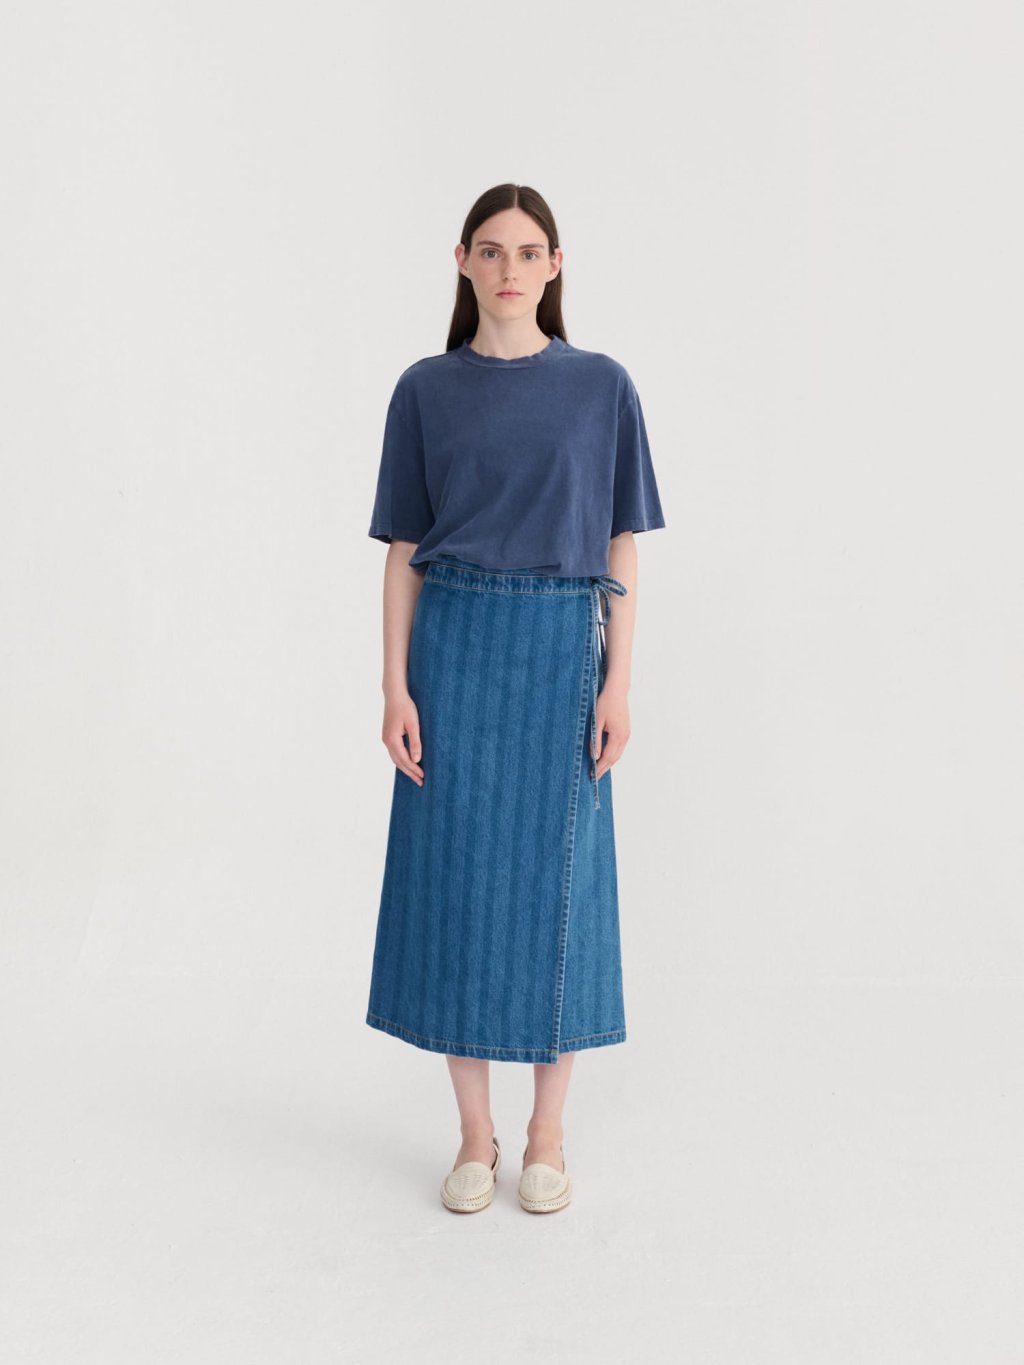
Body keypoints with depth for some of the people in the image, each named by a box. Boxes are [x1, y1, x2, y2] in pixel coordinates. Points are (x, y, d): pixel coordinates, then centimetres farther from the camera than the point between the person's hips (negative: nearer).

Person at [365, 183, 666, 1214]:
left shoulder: (600, 386, 4)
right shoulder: (426, 390, 6)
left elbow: (619, 544, 4)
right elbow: (404, 549, 5)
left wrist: (618, 681, -4)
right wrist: (397, 687, -3)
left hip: (562, 647, 0)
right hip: (456, 645, 1)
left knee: (557, 881, 5)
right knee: (458, 874, 4)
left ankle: (547, 1138, 22)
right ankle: (475, 1138, 21)